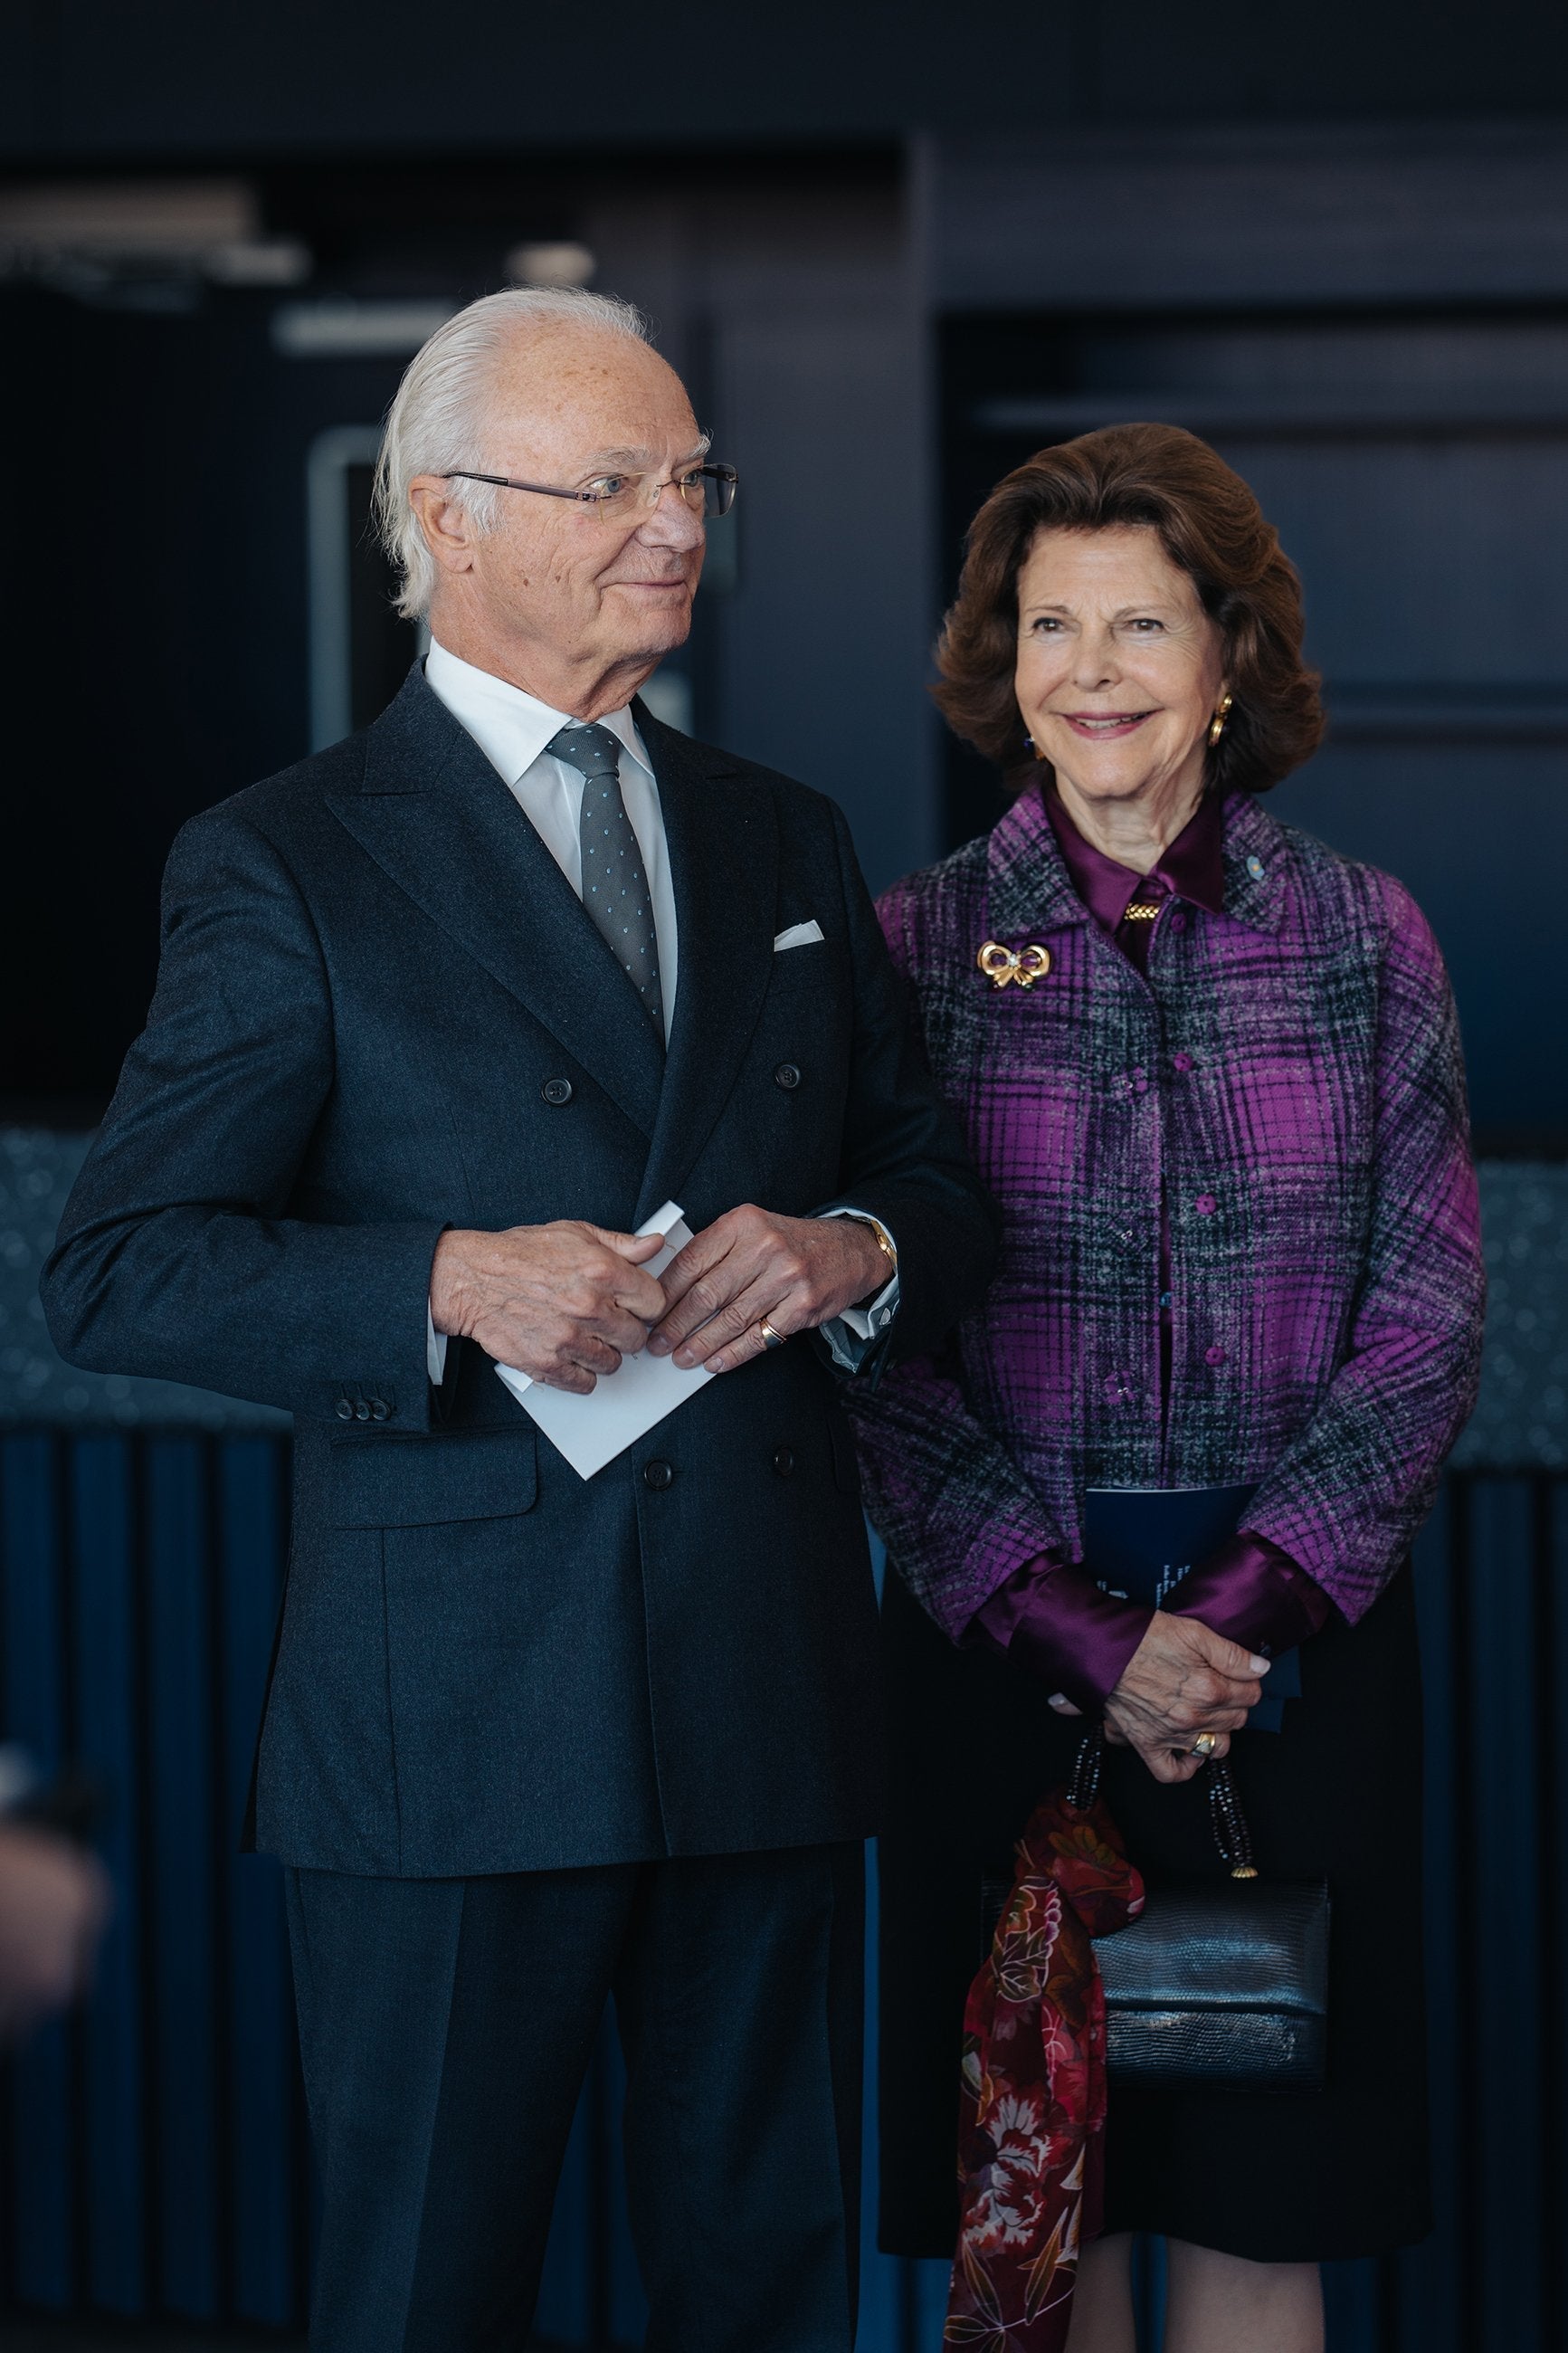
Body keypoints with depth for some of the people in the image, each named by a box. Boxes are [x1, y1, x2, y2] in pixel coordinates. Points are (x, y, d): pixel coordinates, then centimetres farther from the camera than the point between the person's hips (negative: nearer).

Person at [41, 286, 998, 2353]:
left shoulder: (788, 842, 15)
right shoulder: (286, 864, -3)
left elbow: (940, 1189, 18)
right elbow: (116, 1274, -8)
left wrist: (852, 1251, -6)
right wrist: (450, 1286, -22)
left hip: (772, 1692, 5)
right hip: (453, 1705, -5)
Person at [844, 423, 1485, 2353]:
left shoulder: (1366, 940, 3)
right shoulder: (917, 948, 0)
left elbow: (1426, 1322, 0)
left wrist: (1244, 1609, -11)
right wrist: (1081, 1635, -12)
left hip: (1298, 1633, 1)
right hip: (1005, 1647, -1)